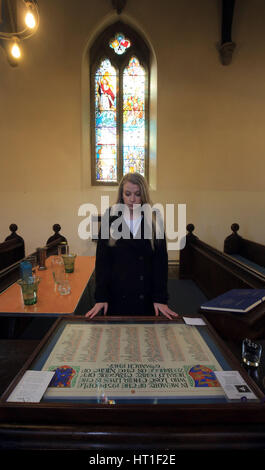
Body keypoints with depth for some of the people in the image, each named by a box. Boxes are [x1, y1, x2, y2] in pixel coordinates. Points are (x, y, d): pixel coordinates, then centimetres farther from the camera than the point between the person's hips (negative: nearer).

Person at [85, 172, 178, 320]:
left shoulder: (154, 222, -1)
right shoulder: (110, 220, -1)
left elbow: (161, 261, -2)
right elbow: (102, 260, -3)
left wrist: (160, 298, -8)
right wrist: (101, 297, -8)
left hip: (146, 297, 0)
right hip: (116, 296, 0)